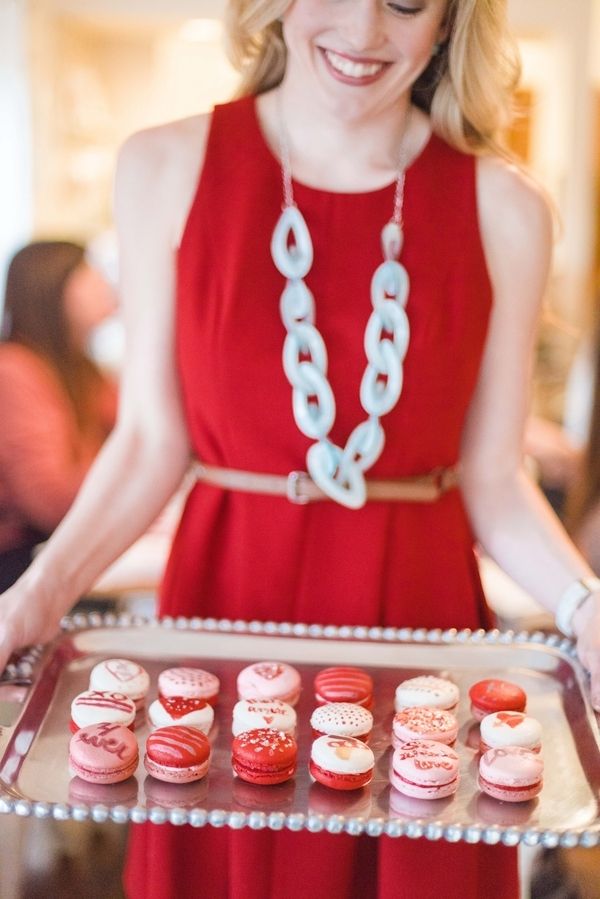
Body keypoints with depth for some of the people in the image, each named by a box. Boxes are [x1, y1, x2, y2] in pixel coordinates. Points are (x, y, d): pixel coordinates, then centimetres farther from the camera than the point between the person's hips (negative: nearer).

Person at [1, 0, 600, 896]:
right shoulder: (166, 168, -4)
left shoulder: (504, 211, -4)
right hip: (226, 600, 0)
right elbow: (151, 438, -2)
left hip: (419, 609, 1)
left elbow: (491, 481, -1)